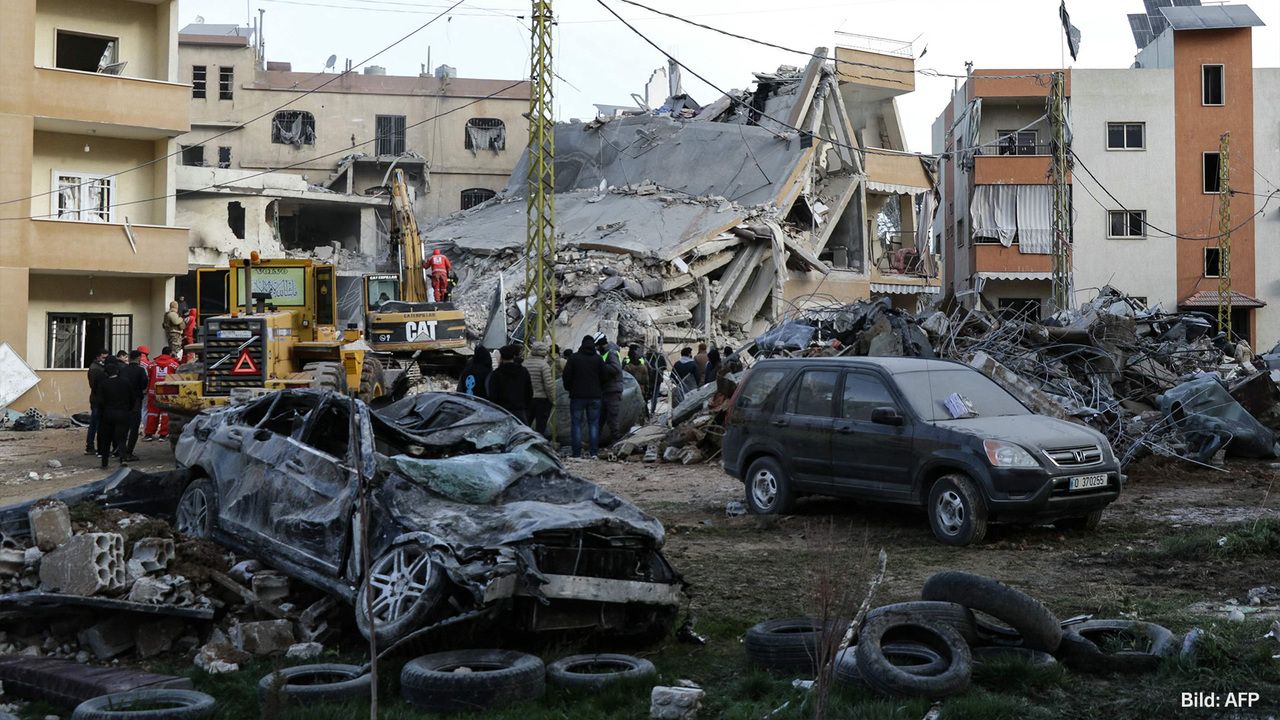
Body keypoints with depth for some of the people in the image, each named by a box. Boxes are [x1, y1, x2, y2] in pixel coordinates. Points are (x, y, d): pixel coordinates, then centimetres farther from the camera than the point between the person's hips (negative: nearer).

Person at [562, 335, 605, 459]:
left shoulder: (574, 357, -3)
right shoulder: (598, 359, 2)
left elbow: (567, 376, -3)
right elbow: (604, 377, 4)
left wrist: (569, 389, 14)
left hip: (577, 396, -2)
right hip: (594, 396, 2)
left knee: (576, 424, 2)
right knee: (594, 424, 6)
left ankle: (577, 453, -3)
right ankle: (594, 453, 1)